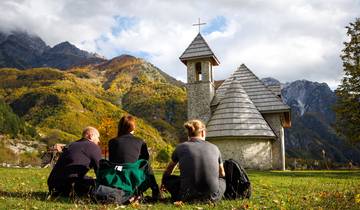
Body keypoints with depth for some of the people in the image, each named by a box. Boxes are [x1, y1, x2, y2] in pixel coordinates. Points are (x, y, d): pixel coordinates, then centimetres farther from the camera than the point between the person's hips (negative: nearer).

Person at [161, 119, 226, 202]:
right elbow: (222, 174, 26)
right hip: (212, 197, 2)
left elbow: (169, 170, 28)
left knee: (167, 178, 23)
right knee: (223, 179, 32)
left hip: (189, 196, -1)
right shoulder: (214, 148, 10)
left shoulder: (180, 147, 9)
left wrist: (163, 184, 48)